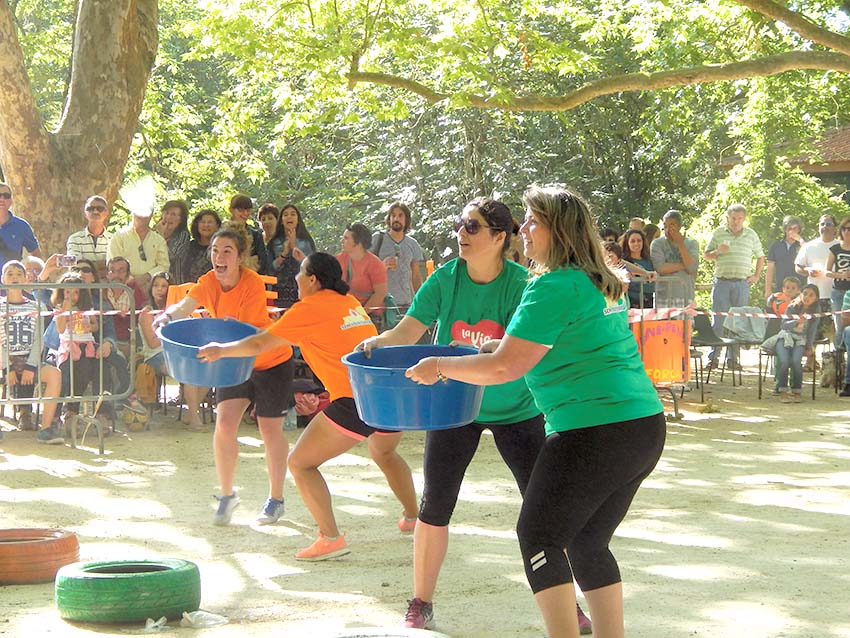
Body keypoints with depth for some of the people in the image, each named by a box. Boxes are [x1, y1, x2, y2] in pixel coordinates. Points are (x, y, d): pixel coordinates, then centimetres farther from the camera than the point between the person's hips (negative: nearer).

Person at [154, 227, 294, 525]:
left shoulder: (252, 283, -25)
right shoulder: (209, 282, -13)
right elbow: (185, 305, -31)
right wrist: (167, 315, -53)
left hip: (272, 361, -4)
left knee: (270, 429, 2)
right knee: (224, 424, -7)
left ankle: (276, 500, 19)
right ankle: (227, 494, 9)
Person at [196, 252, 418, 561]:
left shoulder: (310, 308, -1)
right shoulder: (349, 302, 21)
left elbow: (259, 344, 4)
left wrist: (221, 350, 20)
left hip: (357, 400, -8)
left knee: (300, 463, 4)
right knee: (384, 453, 37)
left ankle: (331, 538, -6)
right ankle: (413, 517, 40)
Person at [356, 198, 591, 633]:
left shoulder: (521, 284, -19)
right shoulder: (445, 279, -11)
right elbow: (407, 331, -17)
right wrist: (377, 342, -39)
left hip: (516, 409, -2)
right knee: (435, 506, -2)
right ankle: (420, 605, 11)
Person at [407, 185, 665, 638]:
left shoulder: (555, 287, -12)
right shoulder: (602, 284, 17)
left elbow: (504, 368, -14)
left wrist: (441, 367, 0)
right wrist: (503, 345, 29)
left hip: (595, 433, -9)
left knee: (539, 535, -1)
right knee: (587, 542, 17)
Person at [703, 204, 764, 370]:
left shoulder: (751, 235, 11)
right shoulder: (718, 233, 6)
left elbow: (760, 257, 22)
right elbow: (706, 255, 9)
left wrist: (756, 276, 11)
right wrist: (717, 252, -11)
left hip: (742, 283, 2)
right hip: (722, 282, -2)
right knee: (718, 319, -6)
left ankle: (733, 358, 6)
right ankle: (713, 357, -5)